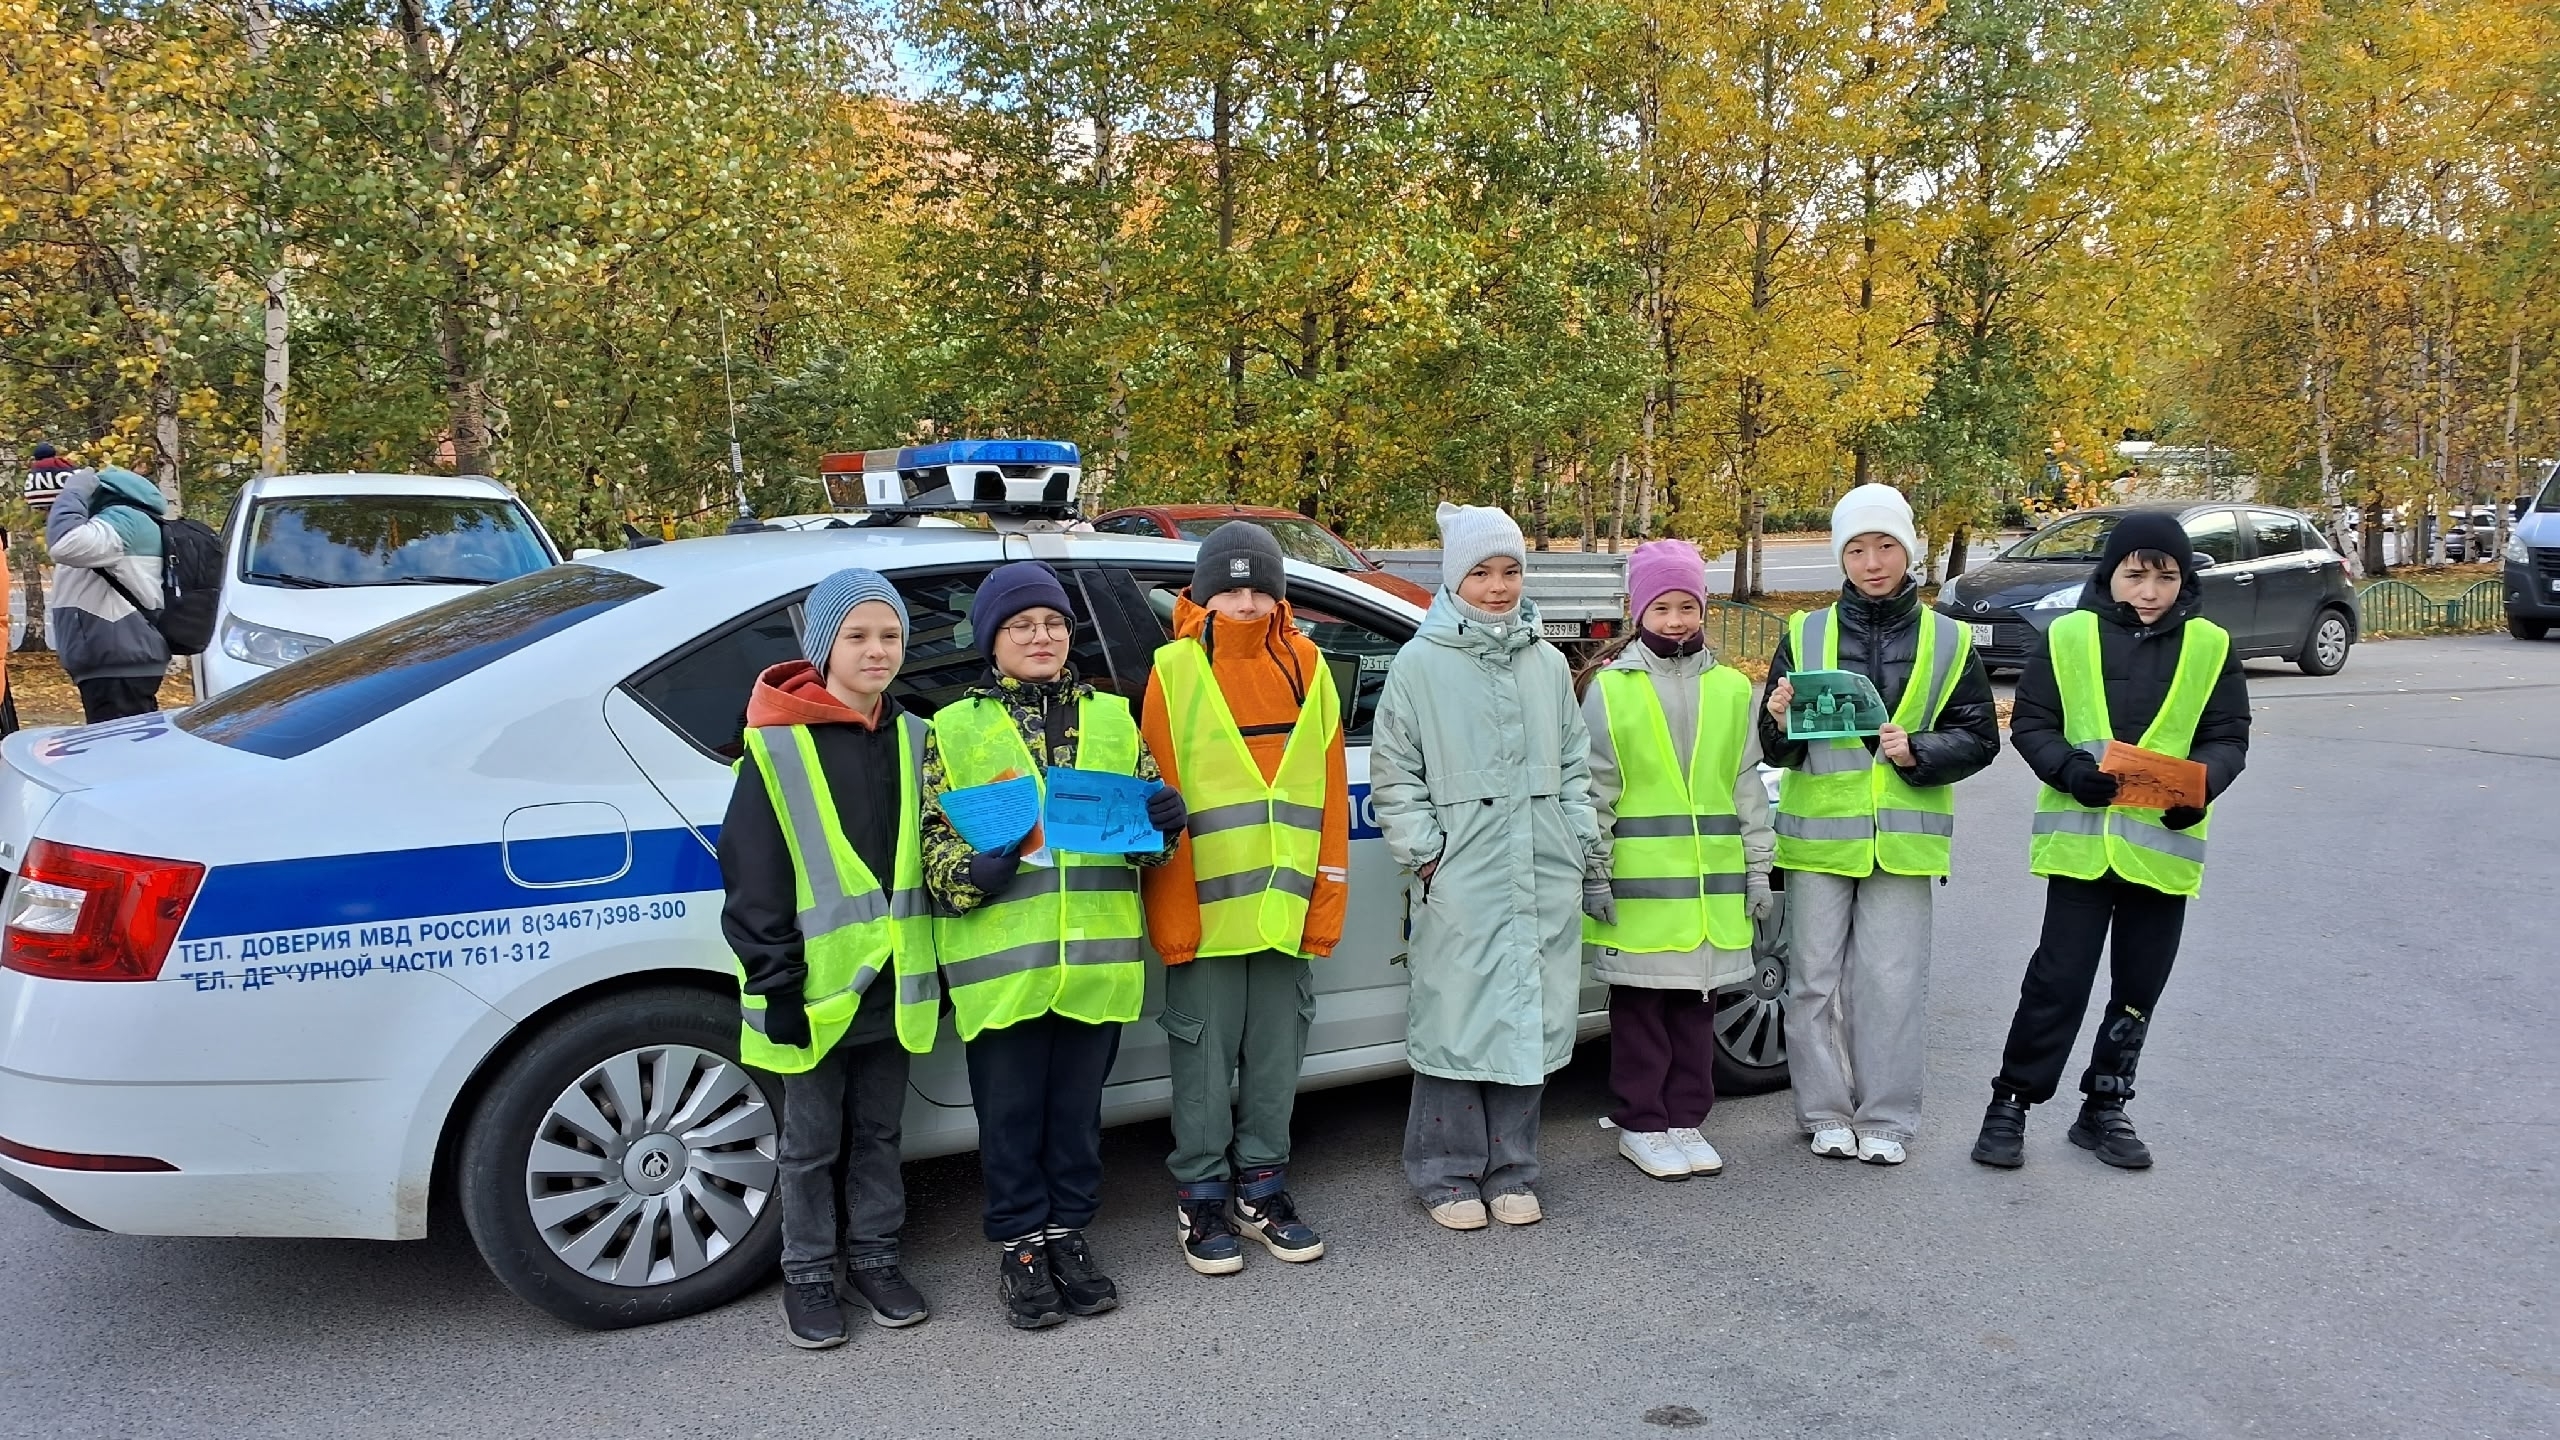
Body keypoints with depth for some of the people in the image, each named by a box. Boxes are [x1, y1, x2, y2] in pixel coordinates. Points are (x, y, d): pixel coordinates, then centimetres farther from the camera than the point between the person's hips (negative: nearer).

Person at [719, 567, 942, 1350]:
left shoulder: (913, 740, 6)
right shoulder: (779, 747, -9)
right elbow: (752, 874, -10)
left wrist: (933, 959, 10)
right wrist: (776, 981, -12)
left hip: (893, 980, 4)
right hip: (818, 980, -4)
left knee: (878, 1130, 16)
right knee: (813, 1140, 9)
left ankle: (874, 1257, 31)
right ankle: (809, 1274, 24)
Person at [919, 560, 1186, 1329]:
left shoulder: (1113, 718, 10)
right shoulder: (954, 728, 3)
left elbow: (1144, 828, 12)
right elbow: (933, 836, 1)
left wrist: (1164, 821, -11)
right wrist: (971, 872, -19)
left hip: (1097, 957, 2)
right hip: (1001, 965, -2)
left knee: (1078, 1107, 14)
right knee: (1011, 1112, 8)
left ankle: (1069, 1232, 30)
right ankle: (1021, 1245, 23)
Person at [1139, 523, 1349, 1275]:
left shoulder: (1306, 666, 5)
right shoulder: (1177, 669, -4)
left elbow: (1331, 791, 6)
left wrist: (1328, 896, 3)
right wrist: (1171, 912, -10)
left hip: (1288, 905, 3)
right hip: (1206, 906, -3)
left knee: (1277, 1056, 13)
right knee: (1205, 1058, 6)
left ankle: (1263, 1186, 28)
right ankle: (1201, 1199, 20)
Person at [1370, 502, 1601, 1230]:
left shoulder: (1549, 664, 13)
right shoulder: (1420, 663, 0)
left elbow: (1576, 762, 19)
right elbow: (1393, 774, 0)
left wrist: (1583, 838, 9)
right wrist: (1425, 850, -6)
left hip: (1547, 880, 4)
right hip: (1461, 879, -4)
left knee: (1530, 1022, 9)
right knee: (1456, 1024, -2)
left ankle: (1511, 1169, 22)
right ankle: (1448, 1174, 12)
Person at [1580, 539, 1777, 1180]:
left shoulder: (1730, 688, 8)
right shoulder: (1610, 689, -1)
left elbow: (1747, 785, 12)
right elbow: (1595, 789, -2)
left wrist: (1757, 869, 9)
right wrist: (1595, 874, -6)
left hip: (1712, 880, 3)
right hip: (1638, 878, -3)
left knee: (1695, 1006, 11)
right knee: (1639, 1007, 5)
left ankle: (1685, 1120, 24)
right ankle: (1640, 1125, 17)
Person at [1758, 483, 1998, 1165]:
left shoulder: (1948, 641, 5)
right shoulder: (1805, 635, 4)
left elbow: (1978, 737, 4)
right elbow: (1778, 751, 3)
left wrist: (1917, 752, -14)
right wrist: (1780, 722, -19)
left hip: (1904, 840, 0)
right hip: (1818, 833, 1)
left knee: (1893, 982, 2)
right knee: (1816, 977, 5)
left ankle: (1884, 1119, 15)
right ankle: (1826, 1114, 19)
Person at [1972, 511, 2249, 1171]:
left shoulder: (2211, 647, 3)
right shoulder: (2068, 636, 0)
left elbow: (2228, 739, 3)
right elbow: (2030, 724, 1)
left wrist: (2198, 786, -17)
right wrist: (2071, 770, -18)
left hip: (2163, 845, 2)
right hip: (2080, 838, -2)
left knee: (2139, 987, 11)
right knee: (2059, 978, -4)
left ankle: (2104, 1109, 27)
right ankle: (2010, 1103, 9)